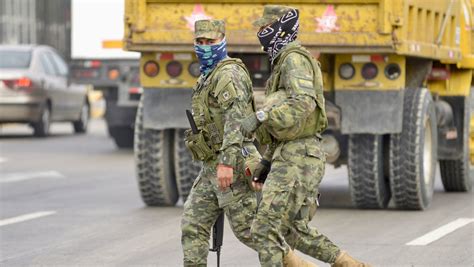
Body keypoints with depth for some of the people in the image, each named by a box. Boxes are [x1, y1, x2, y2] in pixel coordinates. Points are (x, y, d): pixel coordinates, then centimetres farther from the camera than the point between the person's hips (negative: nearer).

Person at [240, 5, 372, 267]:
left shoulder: (294, 58, -12)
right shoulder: (285, 64, 22)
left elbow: (304, 104, -29)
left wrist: (260, 116, -34)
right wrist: (267, 161, 25)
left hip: (298, 160, -10)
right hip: (293, 156, 10)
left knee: (265, 229, -10)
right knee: (295, 231, 18)